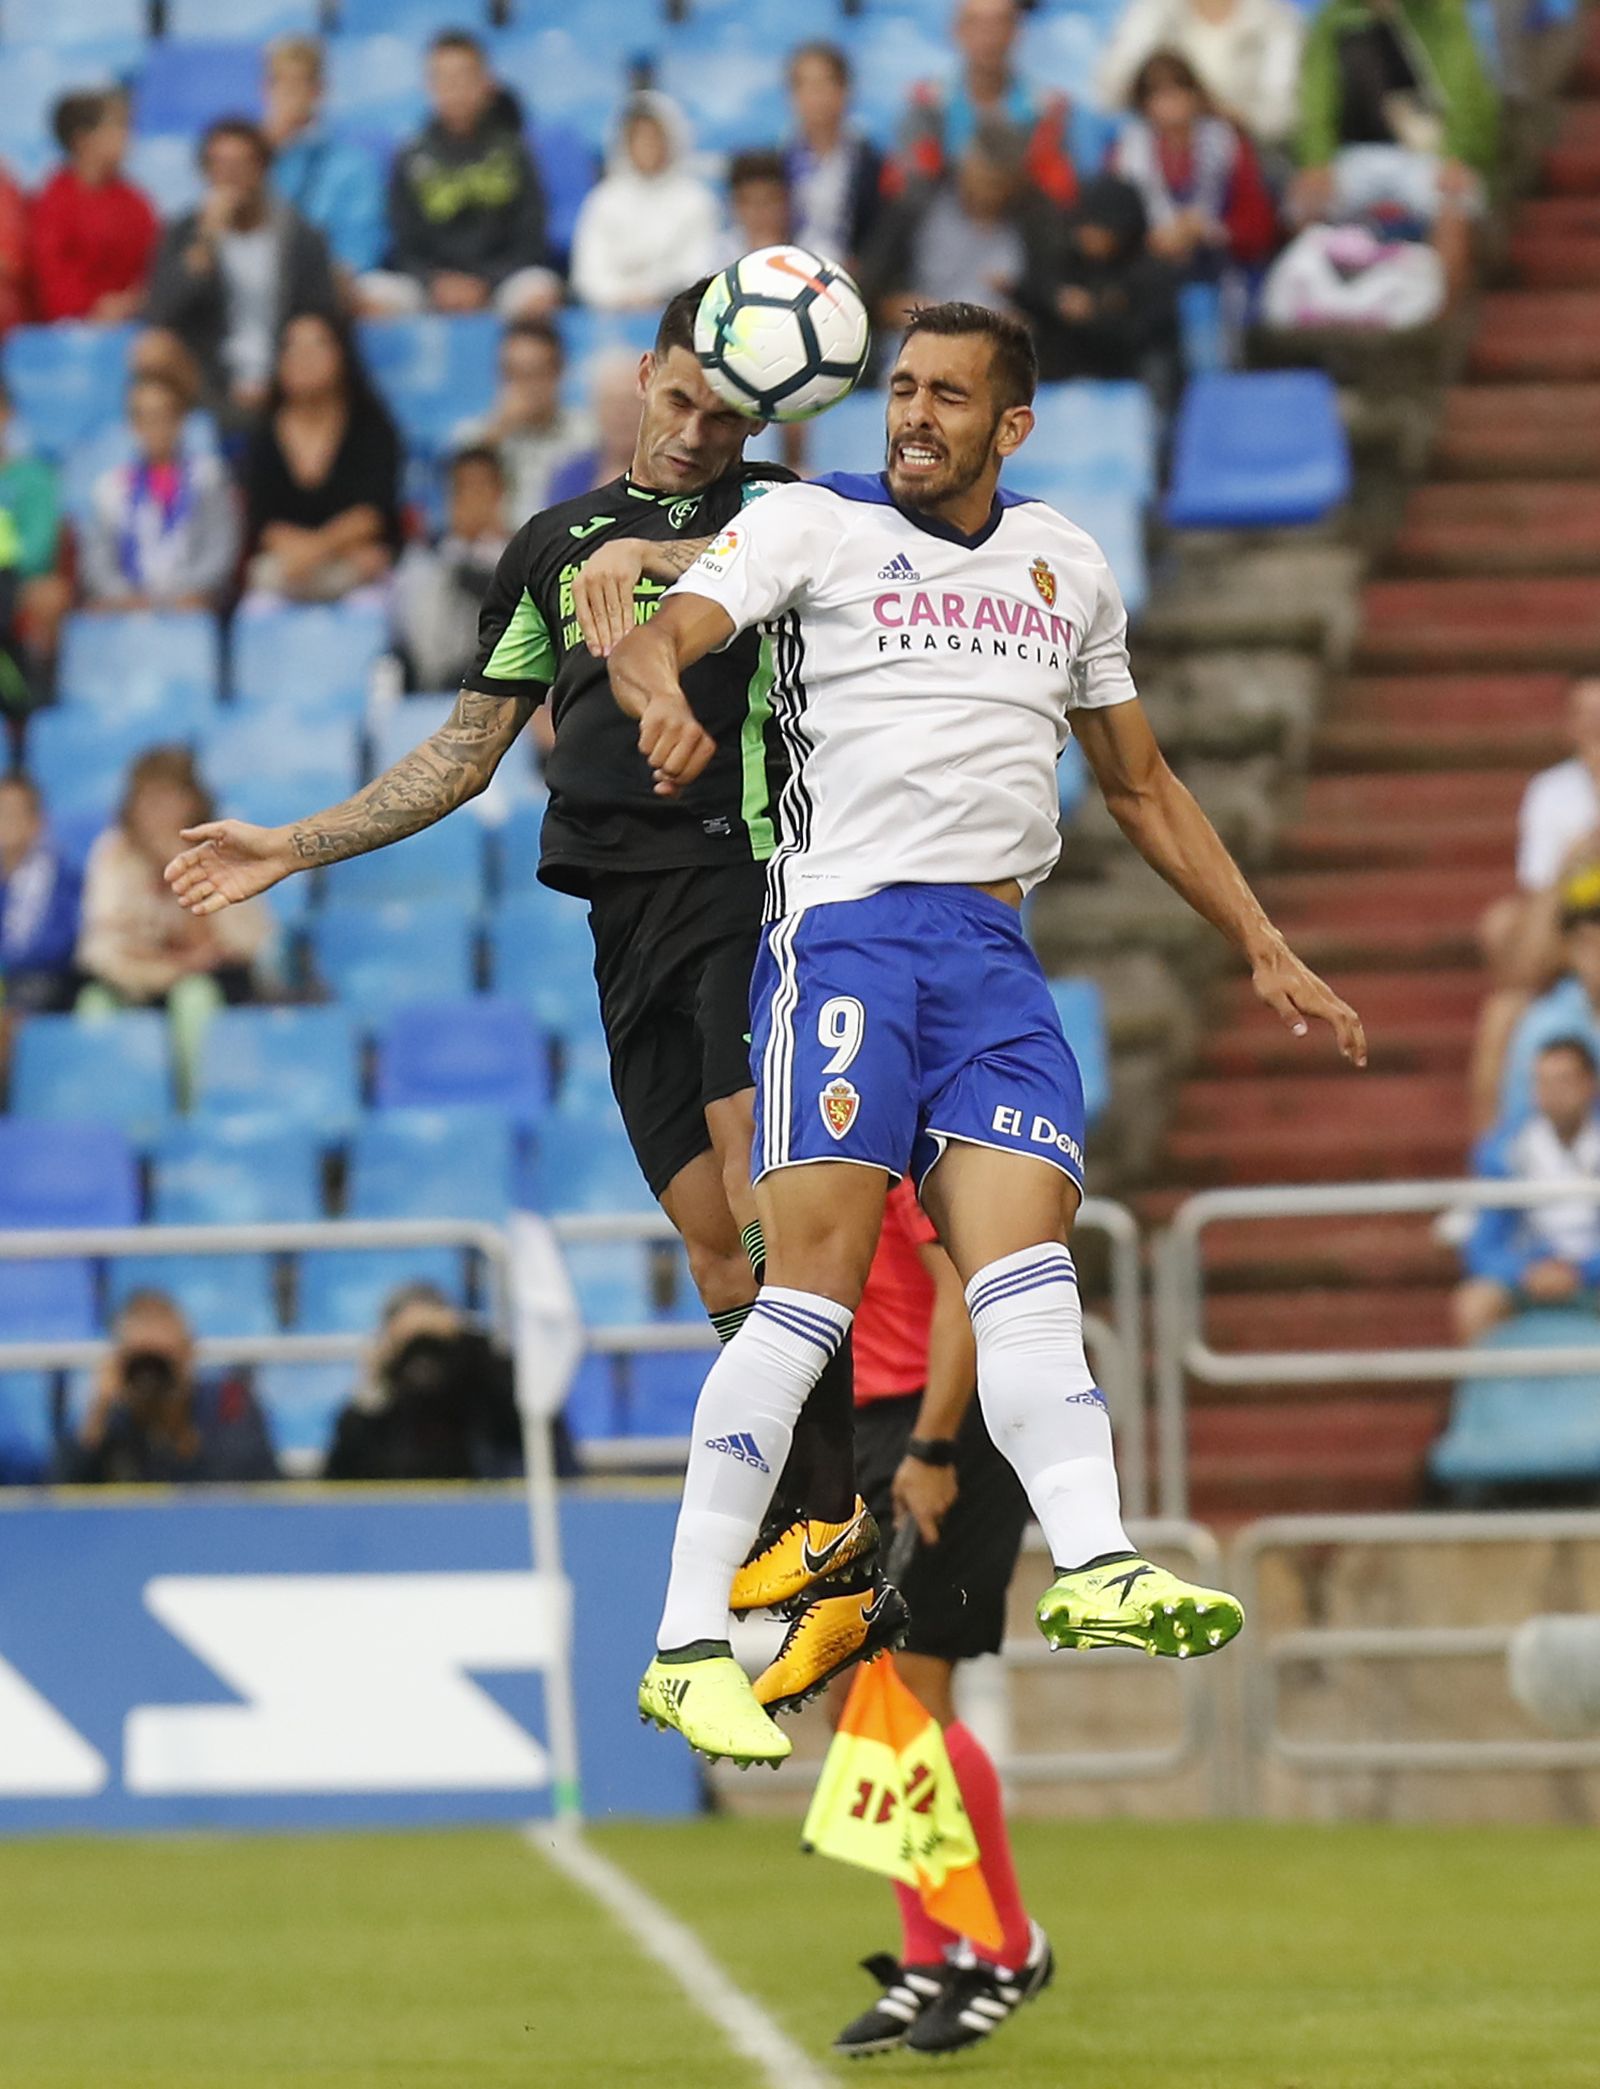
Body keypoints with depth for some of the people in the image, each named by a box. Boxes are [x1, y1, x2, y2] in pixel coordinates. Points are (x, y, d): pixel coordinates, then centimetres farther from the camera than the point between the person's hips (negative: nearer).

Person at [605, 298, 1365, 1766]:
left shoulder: (1068, 567, 21)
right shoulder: (814, 525, 7)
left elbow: (1140, 785, 30)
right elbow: (656, 635, -9)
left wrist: (1267, 952, 26)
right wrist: (663, 690, -34)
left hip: (995, 951, 4)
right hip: (848, 923, -4)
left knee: (1027, 1263, -13)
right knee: (817, 1281, -15)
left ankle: (1092, 1567, -30)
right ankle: (690, 1644, -16)